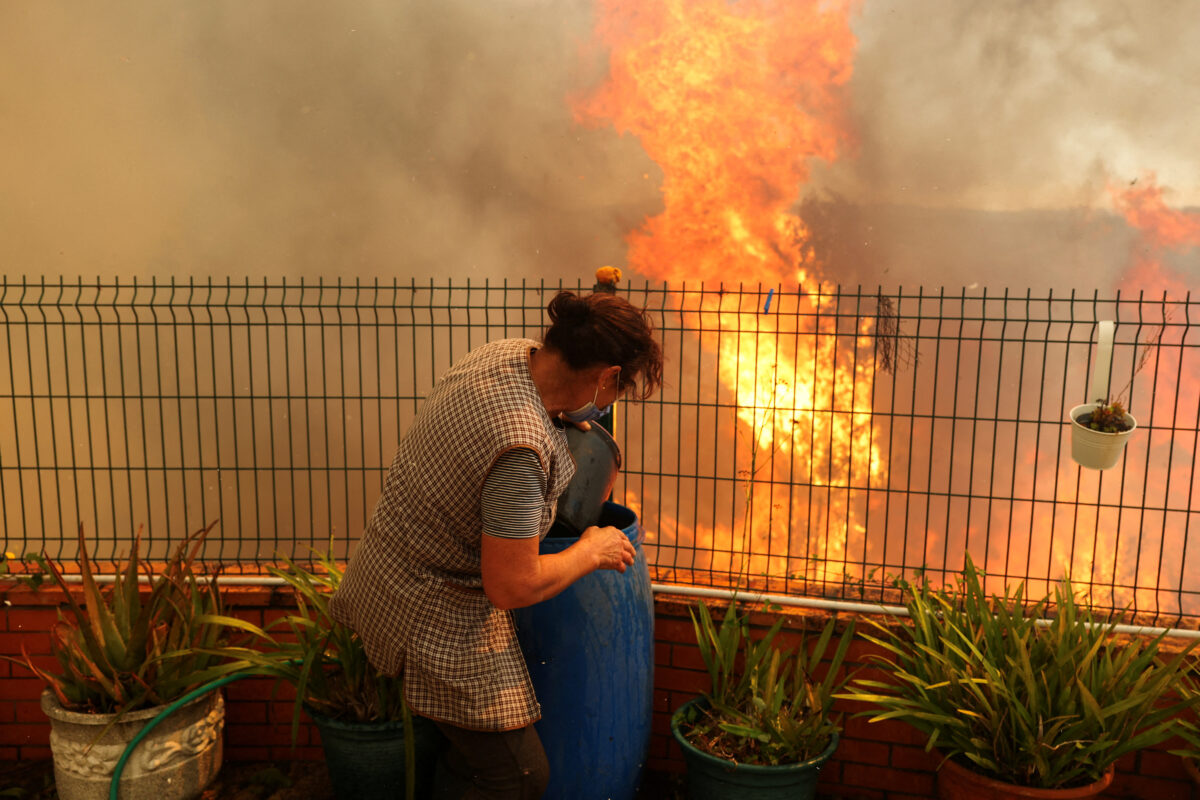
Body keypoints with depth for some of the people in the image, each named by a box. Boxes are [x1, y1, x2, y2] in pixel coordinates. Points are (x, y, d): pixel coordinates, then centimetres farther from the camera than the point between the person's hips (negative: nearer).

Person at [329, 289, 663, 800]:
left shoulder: (505, 353, -7)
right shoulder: (521, 450, -35)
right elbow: (513, 587, -27)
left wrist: (561, 417, 24)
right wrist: (591, 552, -13)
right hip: (433, 614, -10)